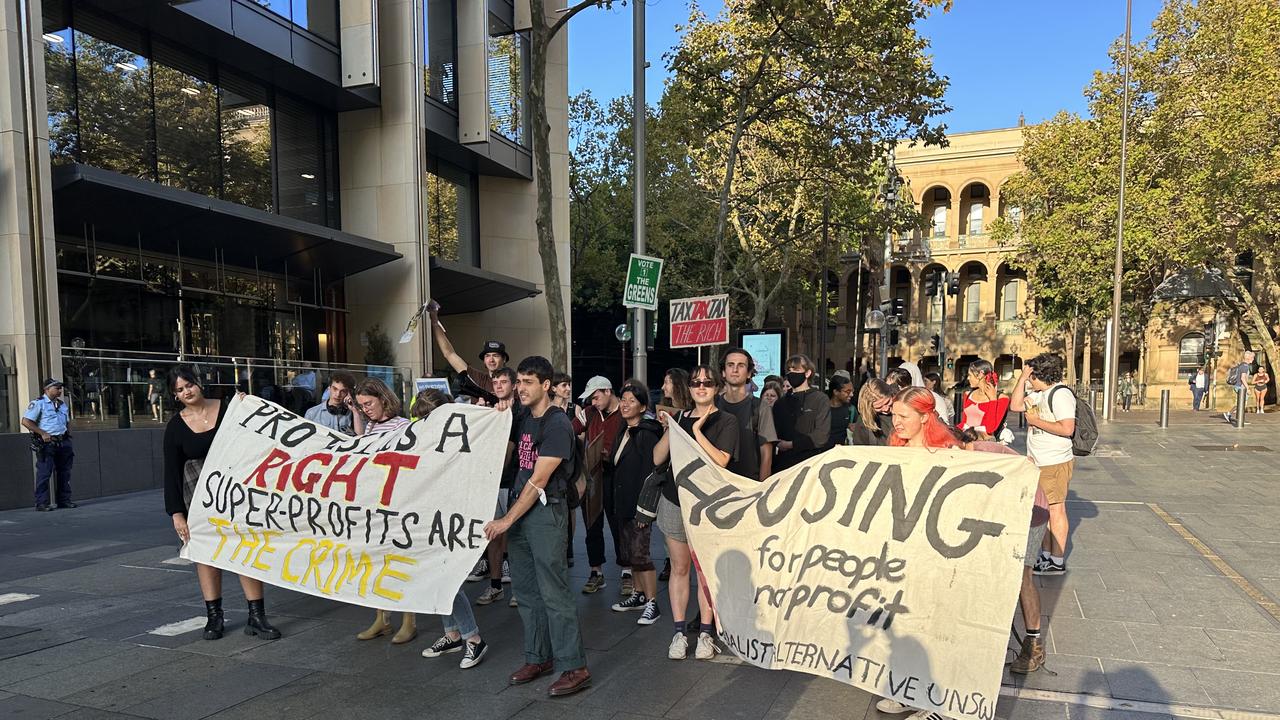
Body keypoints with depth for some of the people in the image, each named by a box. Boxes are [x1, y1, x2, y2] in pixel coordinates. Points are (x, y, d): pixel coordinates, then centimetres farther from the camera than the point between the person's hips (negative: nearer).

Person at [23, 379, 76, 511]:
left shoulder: (63, 404, 16)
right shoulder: (38, 403, -5)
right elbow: (26, 421, -10)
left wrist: (68, 435, 12)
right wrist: (43, 433, -14)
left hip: (63, 442, 7)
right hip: (47, 442, -7)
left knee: (64, 472, 9)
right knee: (44, 473, -6)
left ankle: (64, 500, 16)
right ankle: (41, 503, -2)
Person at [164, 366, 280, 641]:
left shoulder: (228, 409, -1)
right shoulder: (176, 427, 1)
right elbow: (171, 472, 0)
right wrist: (176, 513, -5)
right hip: (198, 492, 1)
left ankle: (256, 616, 2)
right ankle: (213, 616, 18)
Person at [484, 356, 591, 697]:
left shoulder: (557, 424, -13)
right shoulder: (524, 420, 12)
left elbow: (539, 480, -16)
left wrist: (507, 521, -16)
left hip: (546, 511, -8)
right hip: (519, 509, 8)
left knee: (553, 592, -6)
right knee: (525, 589, 13)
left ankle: (574, 668, 3)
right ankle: (538, 658, 26)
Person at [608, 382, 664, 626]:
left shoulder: (646, 434, -15)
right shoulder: (624, 432, 12)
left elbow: (650, 473, -19)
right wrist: (618, 503, 15)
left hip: (640, 504, -9)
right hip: (624, 503, 9)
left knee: (640, 553, -8)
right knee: (631, 551, 17)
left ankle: (652, 604, -1)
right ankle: (639, 594, 30)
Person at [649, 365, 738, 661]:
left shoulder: (726, 421, -1)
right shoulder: (680, 417, 10)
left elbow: (720, 461, -16)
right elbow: (658, 459, 3)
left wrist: (697, 430, -17)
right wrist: (670, 428, -10)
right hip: (674, 500, 3)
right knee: (679, 567, 6)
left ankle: (705, 633, 10)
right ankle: (679, 632, 13)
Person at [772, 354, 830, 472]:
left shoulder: (820, 398, 1)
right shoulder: (781, 403, 17)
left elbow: (821, 436, -9)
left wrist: (791, 444, -11)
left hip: (810, 461, -4)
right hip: (783, 464, 4)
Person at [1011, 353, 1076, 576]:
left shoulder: (1060, 394, -17)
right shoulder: (1038, 394, 11)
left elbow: (1067, 429, -26)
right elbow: (1015, 405, 12)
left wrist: (1036, 421, -17)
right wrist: (1021, 378, 5)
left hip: (1055, 463, -10)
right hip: (1037, 462, 10)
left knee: (1055, 509, -2)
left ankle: (1057, 562, 6)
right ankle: (1046, 556, 25)